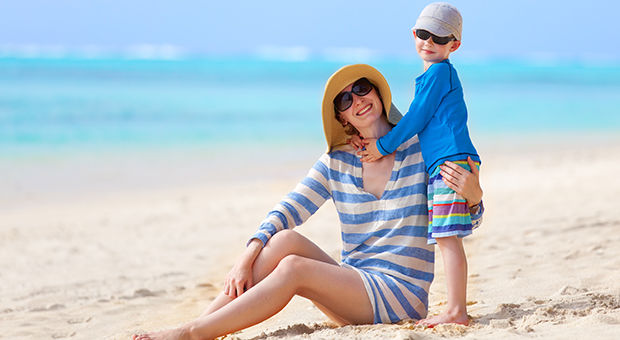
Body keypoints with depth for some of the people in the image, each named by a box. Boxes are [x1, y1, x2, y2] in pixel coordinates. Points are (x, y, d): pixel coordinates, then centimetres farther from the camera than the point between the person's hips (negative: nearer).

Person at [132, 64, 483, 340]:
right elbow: (287, 211, 1)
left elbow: (467, 221, -1)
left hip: (402, 293, -4)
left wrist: (474, 194, -25)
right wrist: (250, 254, -16)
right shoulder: (336, 163, 9)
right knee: (284, 239, -20)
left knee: (293, 268, -26)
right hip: (354, 287, 5)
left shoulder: (421, 150, -3)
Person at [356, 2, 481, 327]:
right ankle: (457, 309, 11)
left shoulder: (439, 72, -5)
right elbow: (418, 122, 27)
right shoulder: (430, 76, 24)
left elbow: (416, 118, -8)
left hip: (453, 162, -10)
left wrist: (383, 146, -1)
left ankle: (455, 311, -15)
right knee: (445, 239, 9)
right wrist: (379, 140, 18)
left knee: (448, 237, -13)